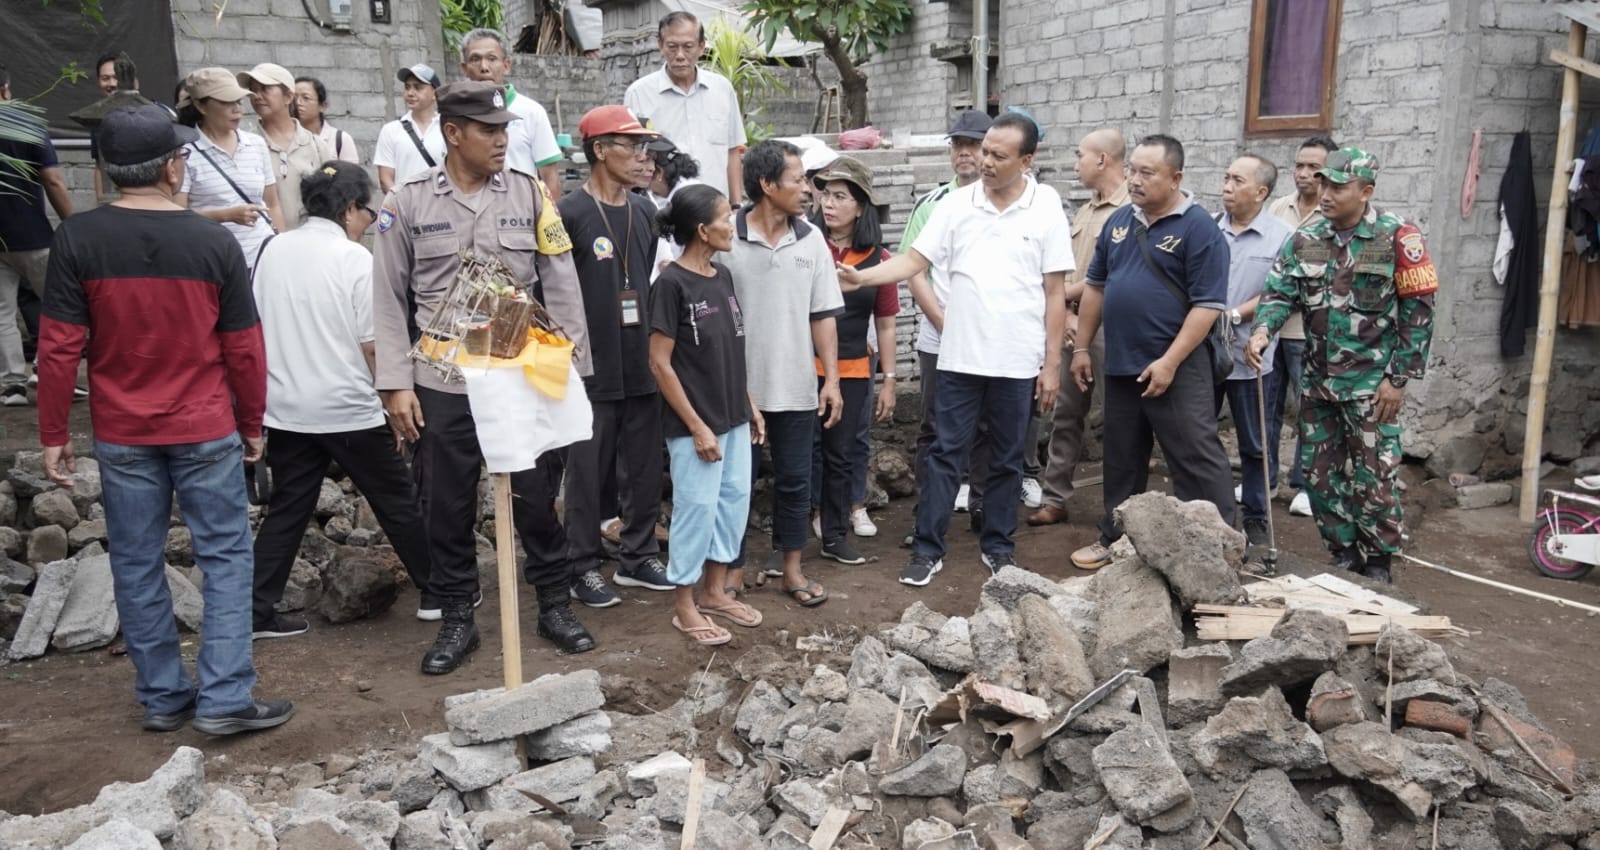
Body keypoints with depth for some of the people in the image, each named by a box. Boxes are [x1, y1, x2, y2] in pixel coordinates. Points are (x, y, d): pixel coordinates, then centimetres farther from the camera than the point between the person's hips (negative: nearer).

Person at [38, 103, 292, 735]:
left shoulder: (76, 239, -6)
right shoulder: (214, 242, -8)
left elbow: (60, 347, -6)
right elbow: (244, 348, -4)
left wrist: (53, 434, 4)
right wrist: (252, 424, 8)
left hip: (121, 435, 2)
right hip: (205, 430, -1)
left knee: (136, 563, 12)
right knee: (225, 556, 7)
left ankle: (162, 697, 22)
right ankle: (224, 699, 5)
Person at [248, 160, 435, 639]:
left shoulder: (274, 249, 4)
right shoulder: (355, 257, -12)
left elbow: (255, 325, 12)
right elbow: (372, 343, -13)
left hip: (285, 407, 5)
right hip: (347, 408, -5)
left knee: (286, 510, 13)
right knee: (397, 500, 9)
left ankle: (257, 612, 14)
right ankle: (435, 592, 18)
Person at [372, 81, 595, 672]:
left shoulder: (529, 193, 2)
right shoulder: (407, 203, 0)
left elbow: (561, 287, 3)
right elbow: (389, 302, 2)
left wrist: (572, 367, 0)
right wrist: (396, 385, -3)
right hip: (442, 384, 0)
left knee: (539, 497, 8)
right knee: (447, 507, 9)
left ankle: (555, 604, 27)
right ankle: (456, 618, 26)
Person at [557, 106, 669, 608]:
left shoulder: (644, 213, 10)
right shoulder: (570, 213, -9)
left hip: (642, 366, 6)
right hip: (592, 370, -6)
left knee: (644, 469, 12)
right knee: (588, 473, 4)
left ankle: (638, 557, 26)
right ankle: (583, 568, 16)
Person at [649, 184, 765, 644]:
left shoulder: (723, 276, 6)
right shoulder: (671, 283, -15)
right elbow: (660, 363, -15)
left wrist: (750, 404, 13)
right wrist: (696, 426, -16)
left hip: (734, 418, 8)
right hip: (696, 424, -8)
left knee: (735, 499, 14)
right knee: (697, 507, 1)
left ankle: (715, 590, 29)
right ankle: (684, 605, 17)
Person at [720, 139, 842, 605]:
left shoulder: (811, 239, 2)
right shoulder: (727, 238, -9)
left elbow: (823, 315, 4)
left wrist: (831, 378, 0)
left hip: (796, 387, 3)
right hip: (738, 386, -3)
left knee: (794, 479, 11)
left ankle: (789, 566, 26)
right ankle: (733, 568, 25)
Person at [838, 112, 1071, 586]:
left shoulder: (1046, 209, -2)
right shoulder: (957, 204, 0)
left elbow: (1055, 292, -1)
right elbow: (915, 261, -1)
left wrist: (1052, 364, -3)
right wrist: (862, 277, -17)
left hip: (1018, 363, 0)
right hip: (959, 357, 1)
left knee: (1007, 459, 12)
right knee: (946, 454, 5)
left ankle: (998, 546, 26)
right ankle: (927, 549, 14)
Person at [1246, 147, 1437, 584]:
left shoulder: (1396, 237, -7)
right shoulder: (1305, 240, 6)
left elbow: (1418, 310, -7)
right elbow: (1280, 292, 1)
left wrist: (1400, 378, -10)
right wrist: (1262, 330, -21)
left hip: (1371, 384, -5)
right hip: (1317, 380, 5)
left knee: (1374, 478, 1)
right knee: (1319, 474, 11)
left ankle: (1378, 564, 18)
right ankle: (1343, 553, 27)